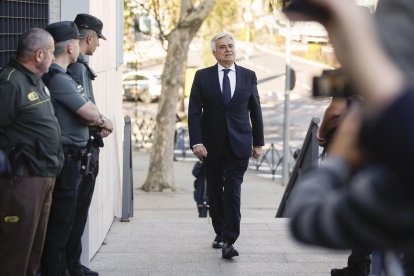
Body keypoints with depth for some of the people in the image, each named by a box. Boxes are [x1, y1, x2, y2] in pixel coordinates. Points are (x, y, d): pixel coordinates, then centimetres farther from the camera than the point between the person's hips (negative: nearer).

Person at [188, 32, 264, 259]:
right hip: (212, 146, 1)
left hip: (238, 144, -1)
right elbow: (194, 112, -3)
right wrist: (196, 142, -13)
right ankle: (220, 233, 28)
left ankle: (229, 241, -11)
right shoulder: (202, 77, 1)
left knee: (232, 191, -10)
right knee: (215, 191, 11)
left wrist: (258, 142, 9)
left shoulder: (248, 76, 5)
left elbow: (255, 110, 10)